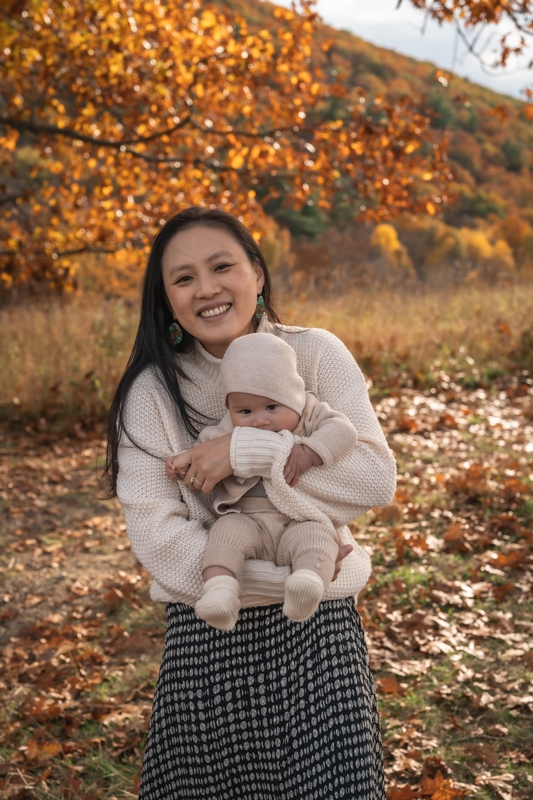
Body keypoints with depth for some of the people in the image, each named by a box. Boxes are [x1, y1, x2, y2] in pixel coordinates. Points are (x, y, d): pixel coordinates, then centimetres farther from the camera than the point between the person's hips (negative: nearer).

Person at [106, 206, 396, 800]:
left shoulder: (315, 355, -2)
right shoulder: (152, 391, -5)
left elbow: (376, 478, -10)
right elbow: (157, 538, -10)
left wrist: (248, 449, -20)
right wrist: (288, 577, -16)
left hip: (320, 627, 0)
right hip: (207, 638, 0)